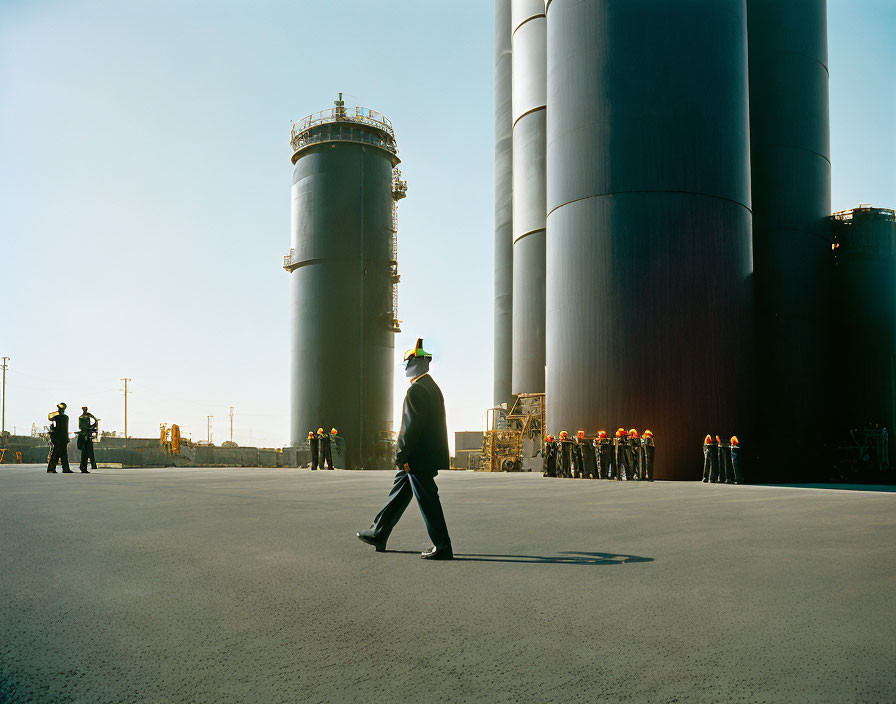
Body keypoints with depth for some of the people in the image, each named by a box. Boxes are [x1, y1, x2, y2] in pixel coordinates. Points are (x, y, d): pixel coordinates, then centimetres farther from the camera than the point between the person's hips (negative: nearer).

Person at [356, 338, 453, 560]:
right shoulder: (433, 387, 15)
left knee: (428, 500, -5)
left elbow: (411, 426, -21)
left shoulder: (416, 390, -16)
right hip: (429, 455, 11)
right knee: (399, 492, 18)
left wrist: (402, 456, -17)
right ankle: (378, 535, 29)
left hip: (417, 458, -11)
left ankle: (443, 548, -1)